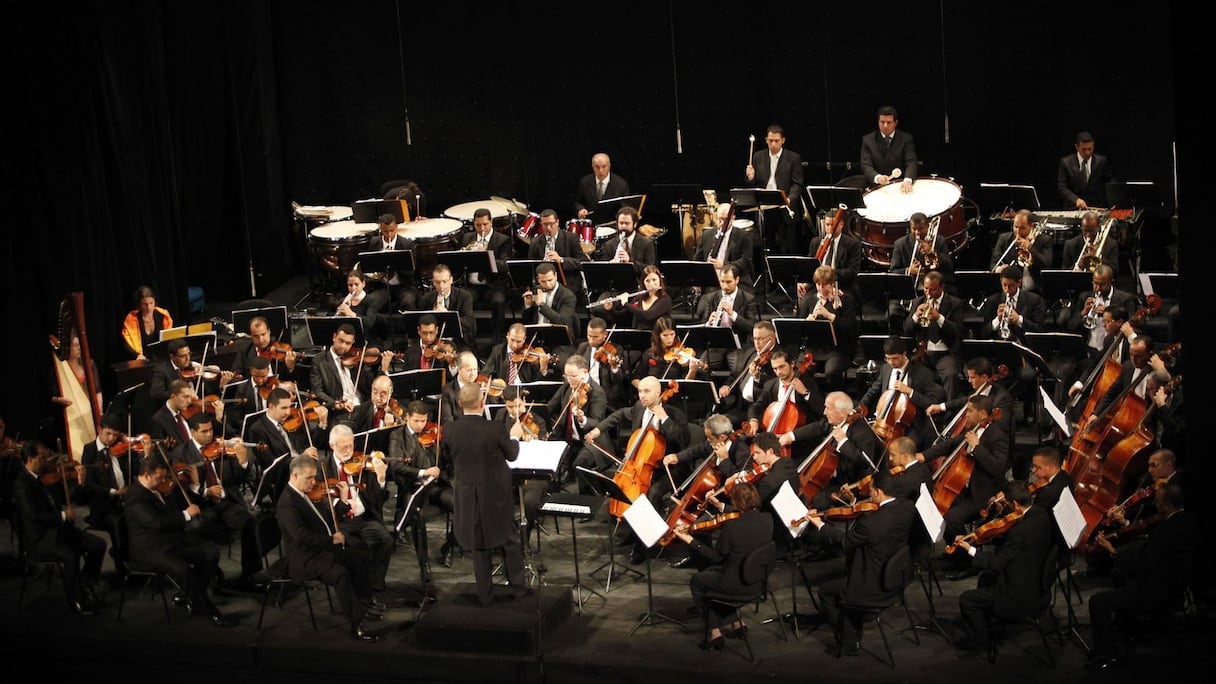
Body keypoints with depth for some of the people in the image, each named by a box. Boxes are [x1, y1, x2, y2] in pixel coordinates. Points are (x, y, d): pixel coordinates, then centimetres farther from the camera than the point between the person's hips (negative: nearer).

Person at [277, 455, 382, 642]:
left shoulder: (304, 494, 9)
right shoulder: (287, 502, -20)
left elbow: (324, 518, 19)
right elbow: (301, 536, -31)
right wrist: (332, 540, -23)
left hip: (323, 548, 10)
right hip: (304, 558, -10)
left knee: (361, 556, 10)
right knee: (340, 573, -31)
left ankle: (359, 607, 19)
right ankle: (357, 625, -25)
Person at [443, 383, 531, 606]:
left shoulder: (450, 432, -12)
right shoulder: (496, 429, -21)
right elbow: (512, 455, -3)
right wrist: (515, 439, 17)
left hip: (467, 498, 3)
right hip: (496, 496, -3)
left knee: (479, 546, 16)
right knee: (511, 541, 17)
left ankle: (485, 594, 21)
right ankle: (518, 586, 24)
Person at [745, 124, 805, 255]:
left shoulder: (793, 158, 1)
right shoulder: (758, 157, 11)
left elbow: (797, 184, -3)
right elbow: (753, 184, 12)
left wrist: (789, 199, -21)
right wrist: (750, 177, -11)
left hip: (785, 209, -3)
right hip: (764, 209, 3)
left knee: (787, 250, -2)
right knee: (766, 248, 7)